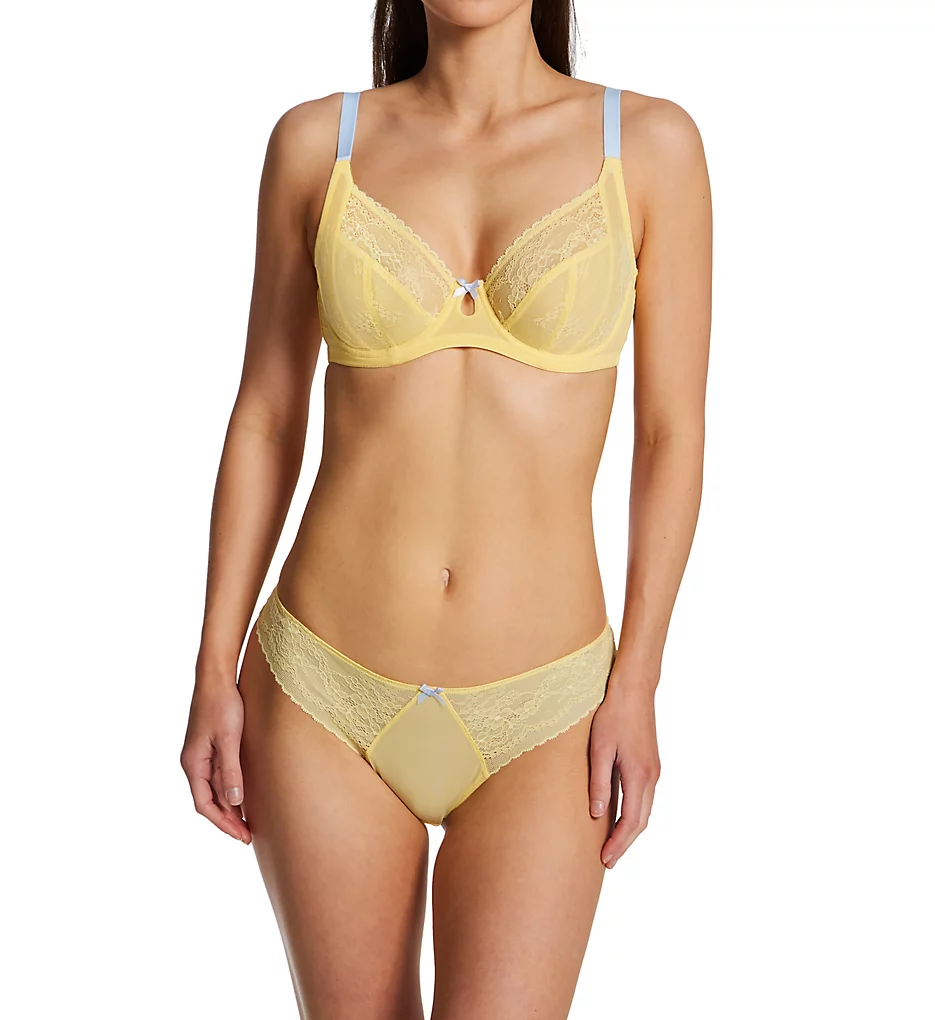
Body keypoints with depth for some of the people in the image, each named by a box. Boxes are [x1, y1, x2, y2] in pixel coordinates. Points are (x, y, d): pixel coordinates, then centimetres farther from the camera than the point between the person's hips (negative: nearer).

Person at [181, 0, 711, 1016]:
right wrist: (214, 675, 2)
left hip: (538, 715, -1)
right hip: (327, 699, 1)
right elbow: (266, 416, 4)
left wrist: (635, 685, -5)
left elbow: (673, 432, -1)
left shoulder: (651, 143, -3)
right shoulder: (315, 141, 0)